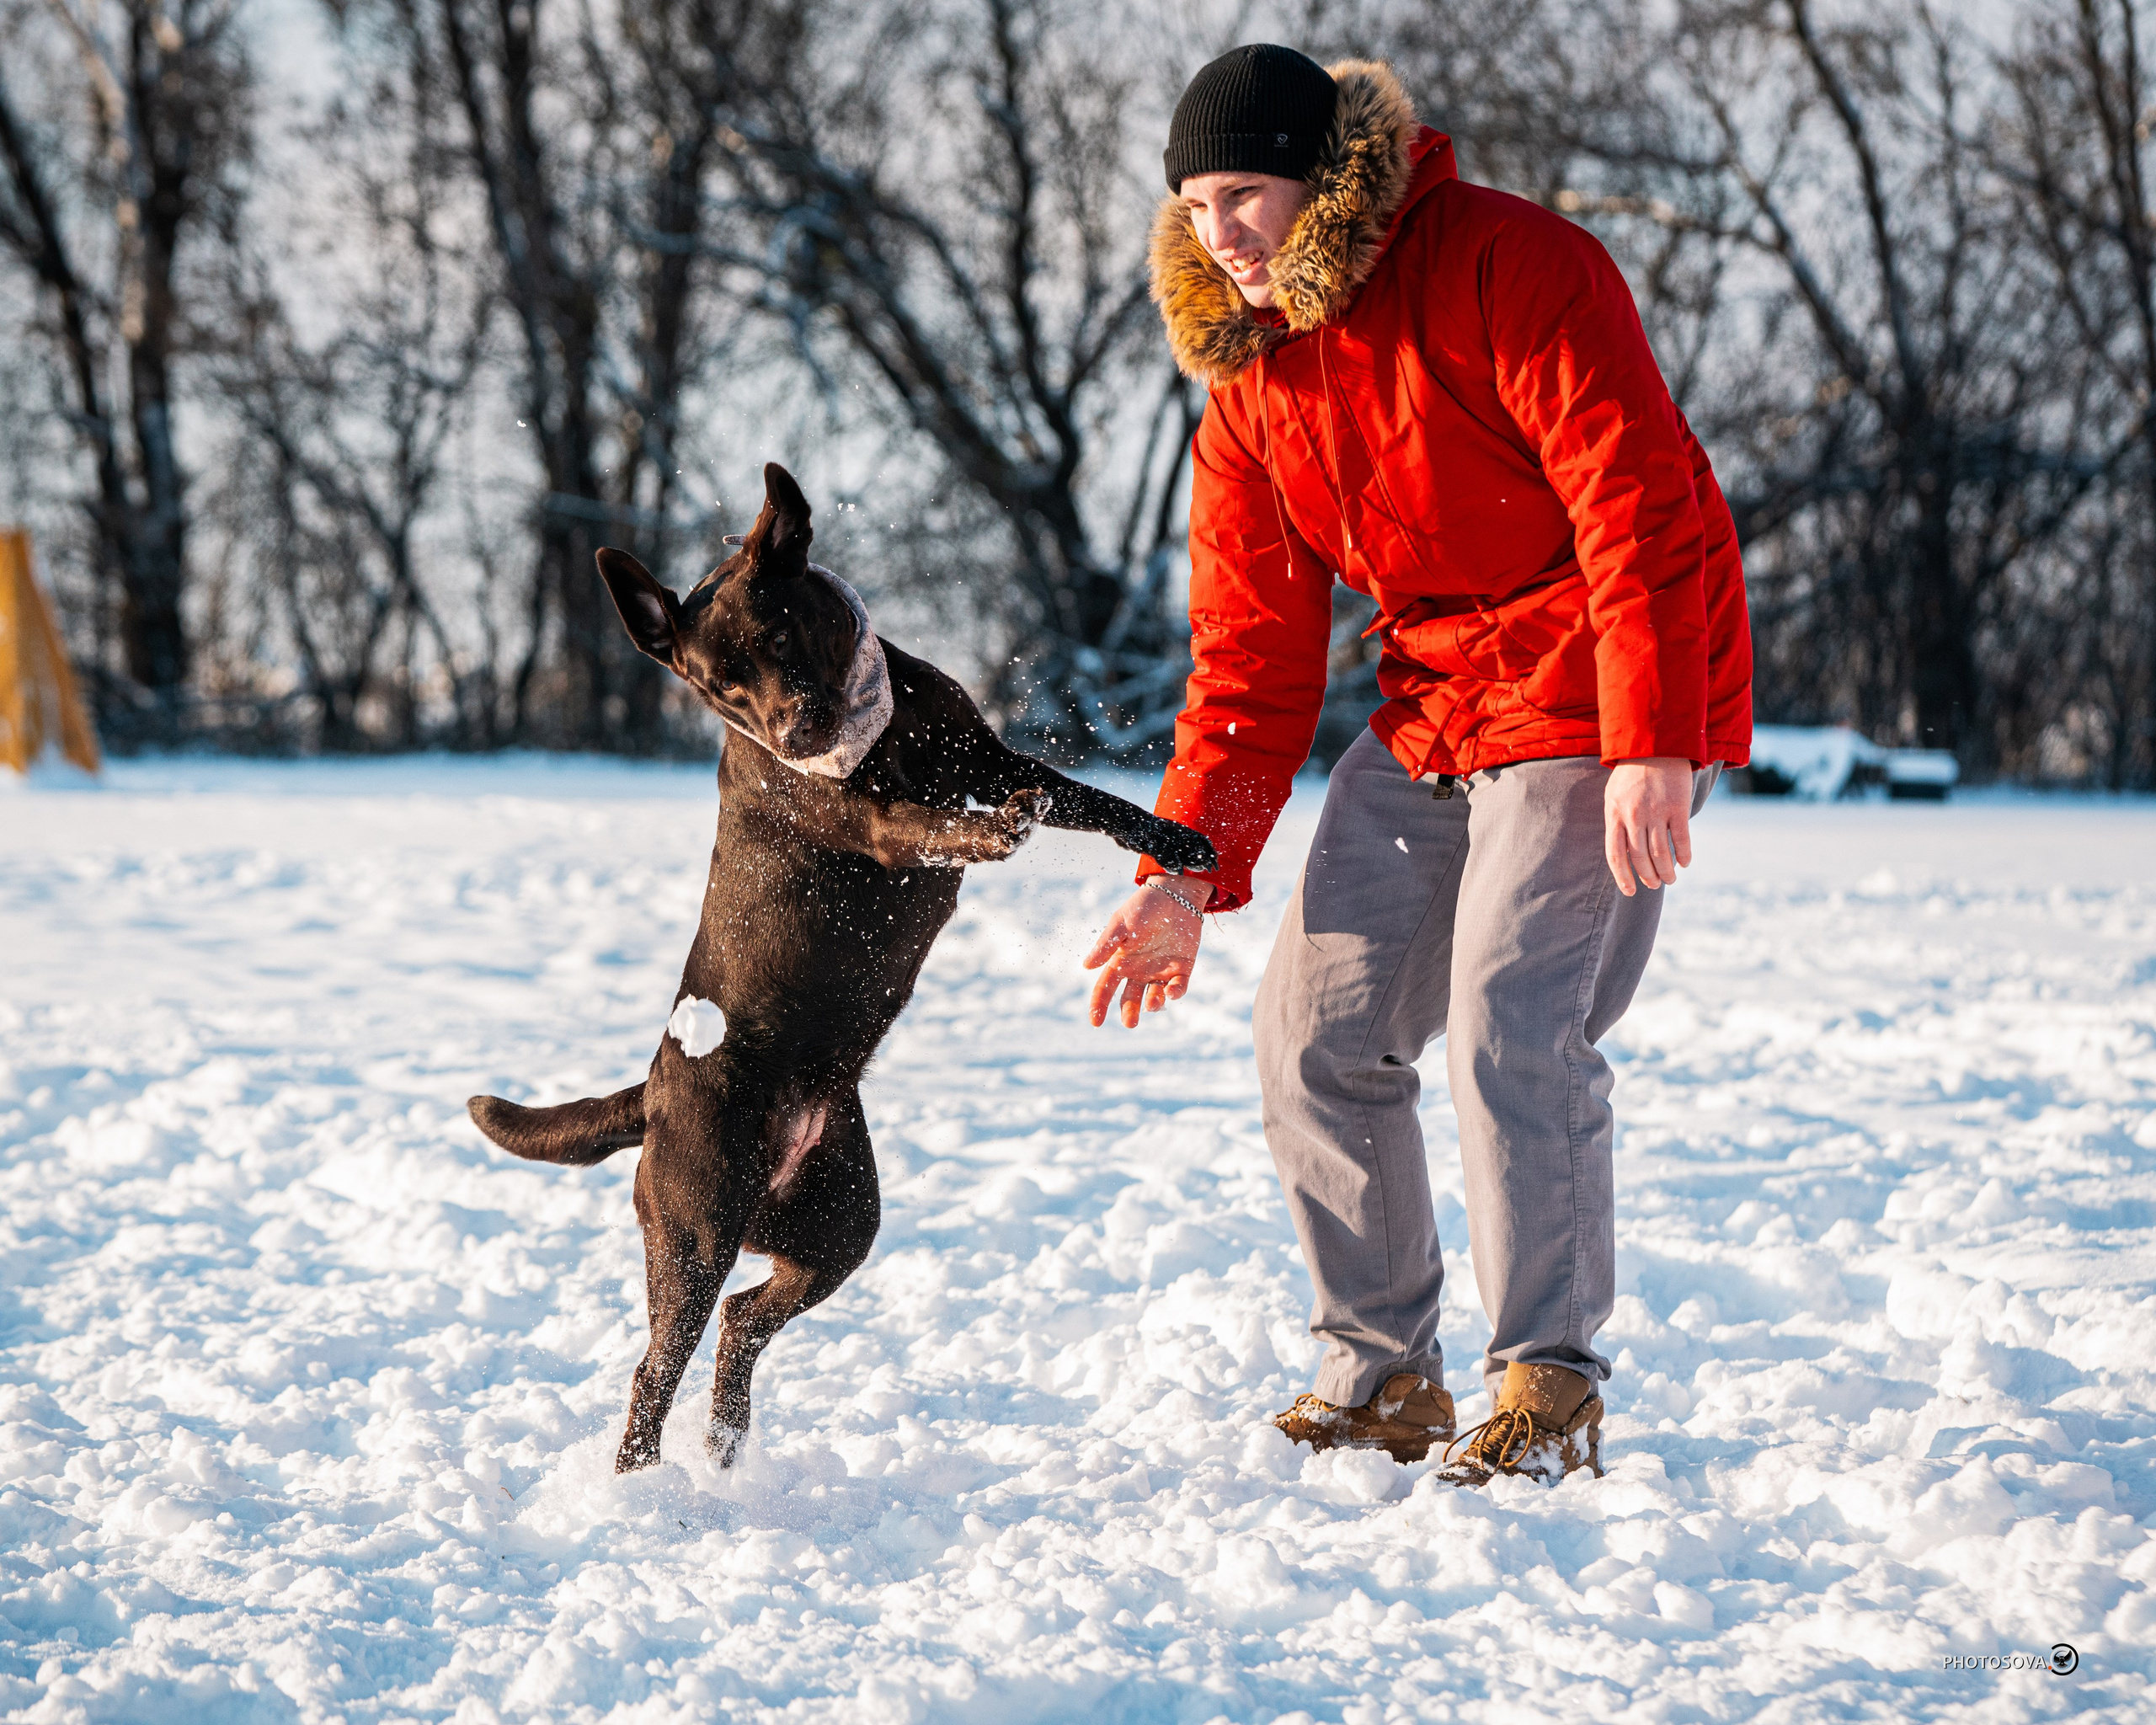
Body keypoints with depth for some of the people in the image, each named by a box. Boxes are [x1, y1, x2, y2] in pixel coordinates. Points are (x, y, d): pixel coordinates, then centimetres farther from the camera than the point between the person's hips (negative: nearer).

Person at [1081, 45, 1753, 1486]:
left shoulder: (1509, 268, -17)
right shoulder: (1247, 380, 5)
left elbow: (1640, 508, -21)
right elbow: (1251, 651, 6)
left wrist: (1650, 746, -27)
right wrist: (1189, 873, -2)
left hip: (1603, 715, -7)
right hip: (1427, 717, 7)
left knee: (1509, 1031, -18)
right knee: (1316, 1033, 2)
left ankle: (1548, 1387, -5)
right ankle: (1383, 1373, 15)